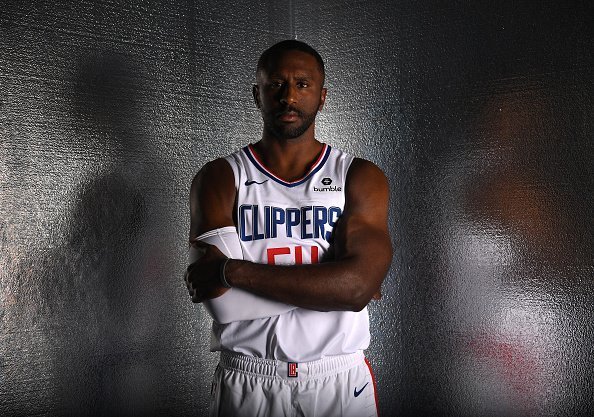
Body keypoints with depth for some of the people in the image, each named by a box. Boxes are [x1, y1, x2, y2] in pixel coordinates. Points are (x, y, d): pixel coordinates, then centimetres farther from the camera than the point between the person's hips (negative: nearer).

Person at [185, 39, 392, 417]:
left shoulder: (361, 177, -4)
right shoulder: (220, 178, -5)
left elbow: (359, 284, -20)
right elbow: (225, 303, -17)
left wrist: (231, 270, -20)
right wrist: (331, 284, -15)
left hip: (342, 383, 1)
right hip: (247, 384, 0)